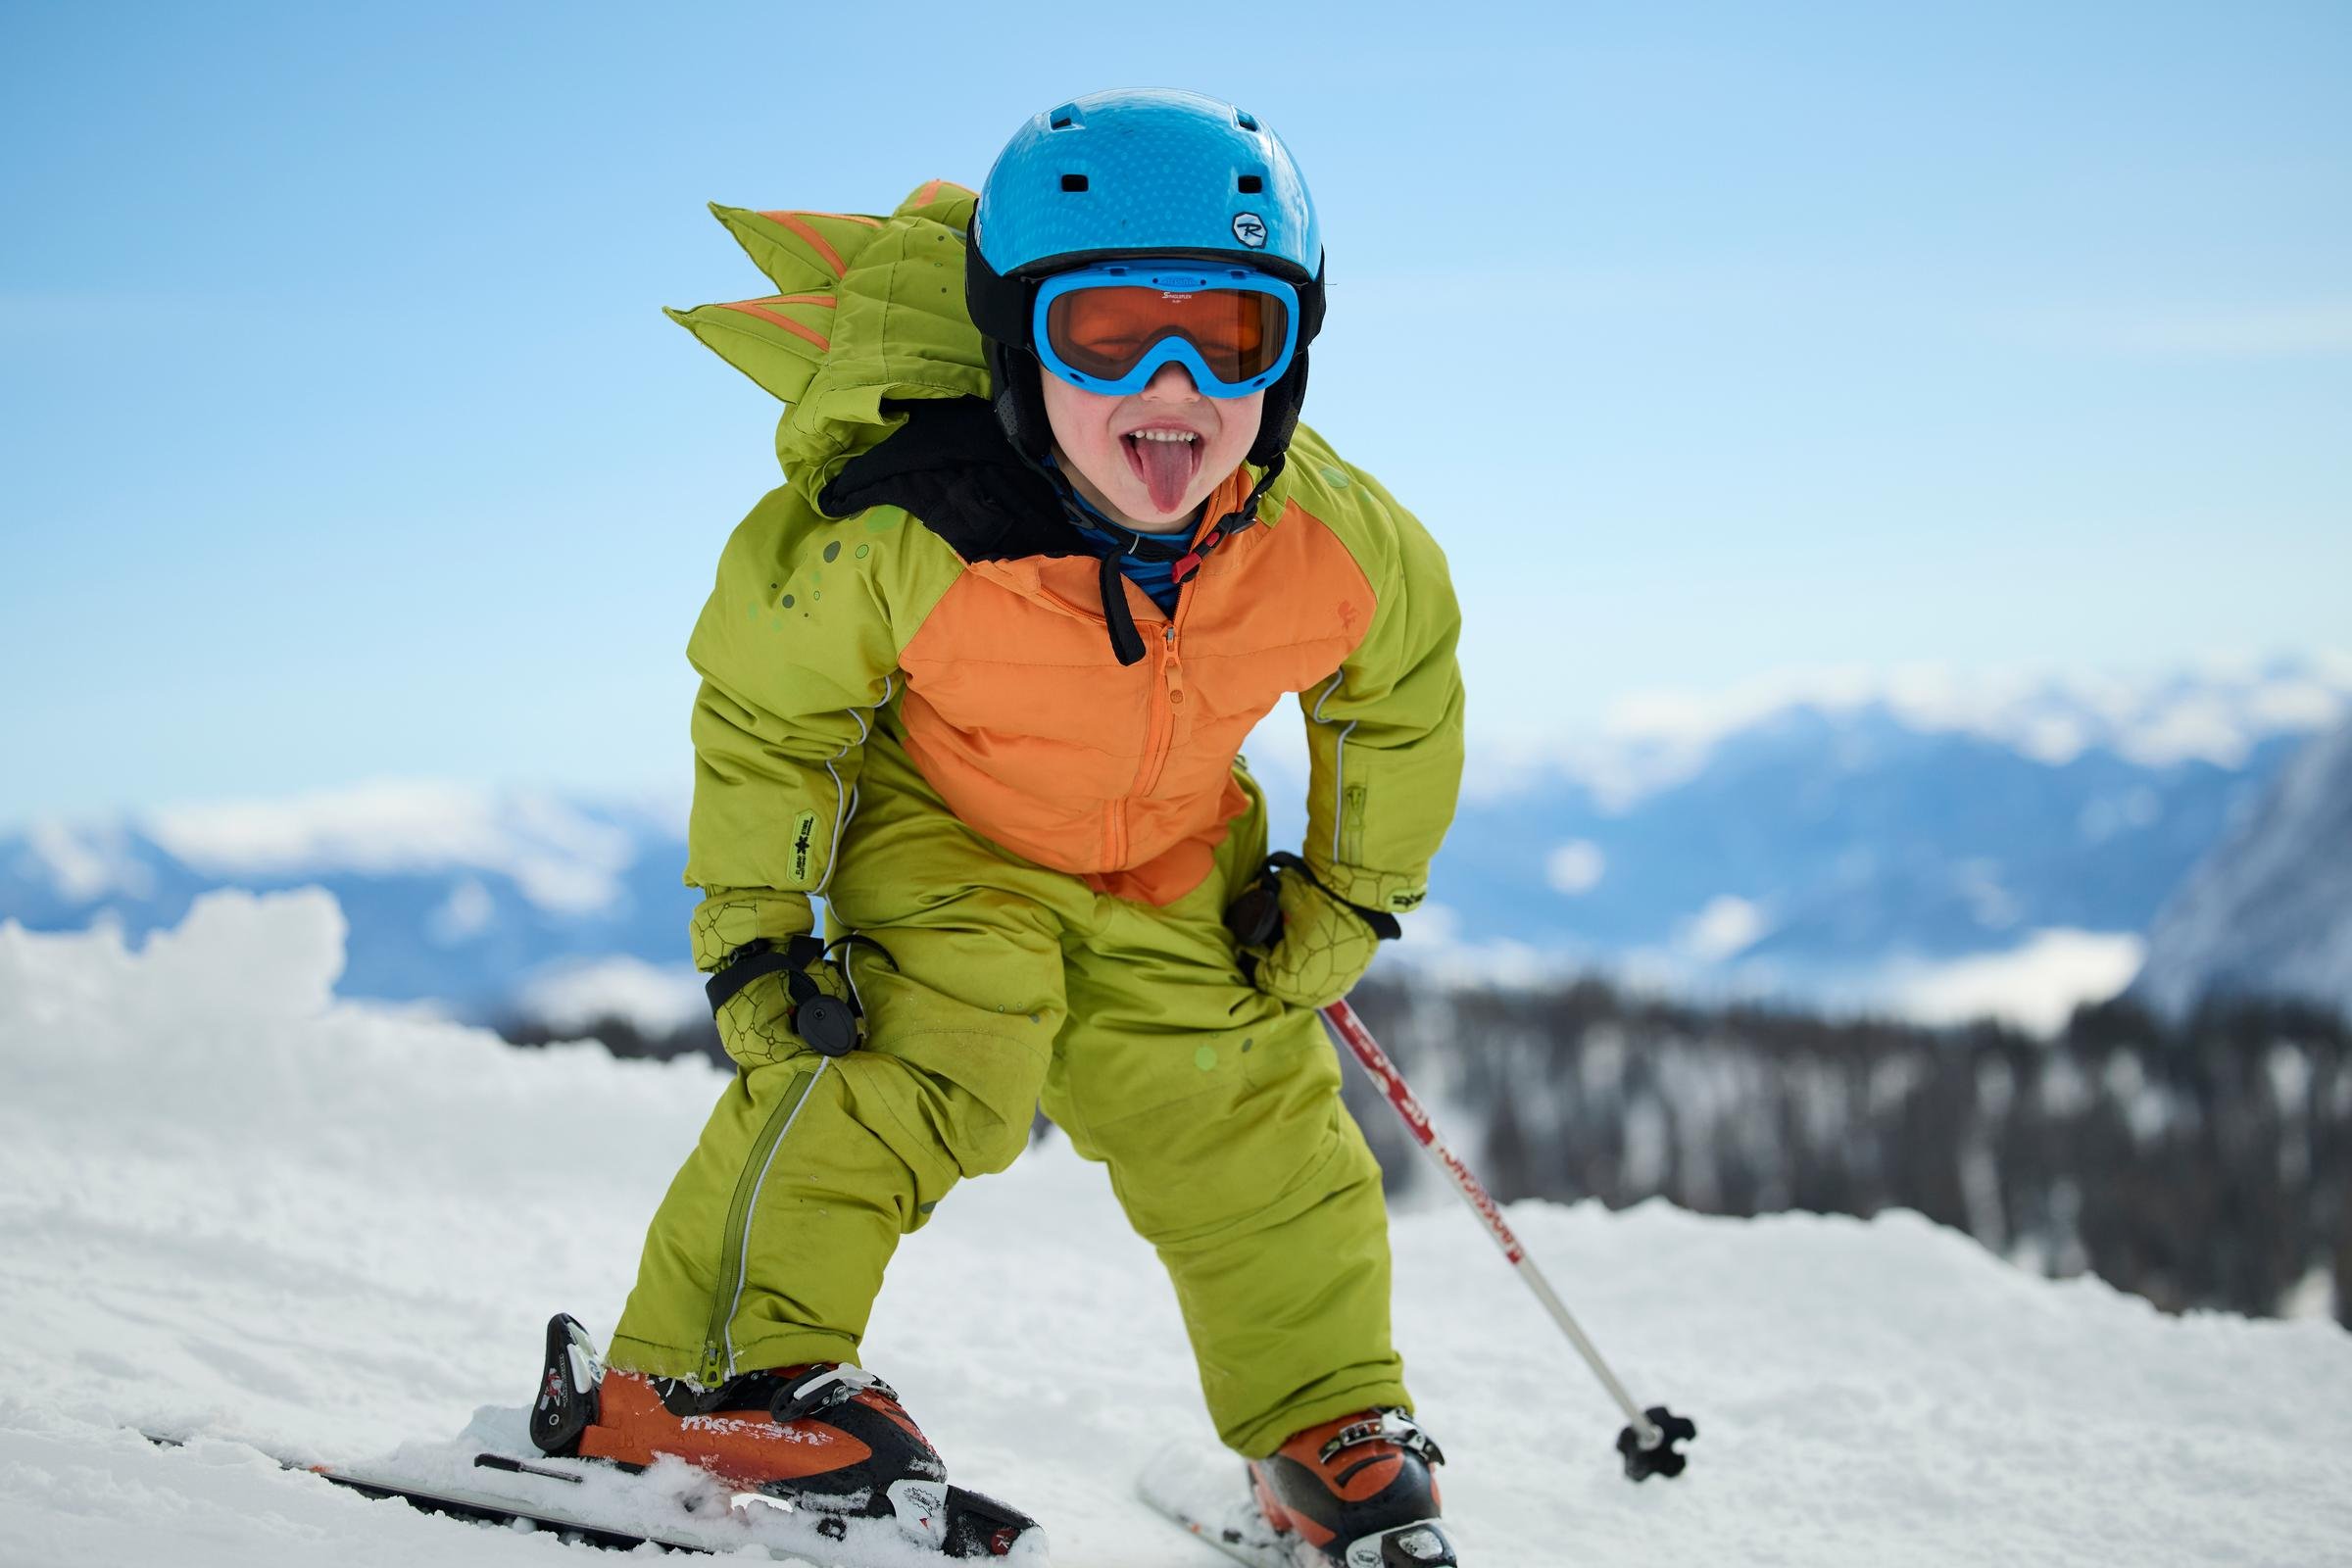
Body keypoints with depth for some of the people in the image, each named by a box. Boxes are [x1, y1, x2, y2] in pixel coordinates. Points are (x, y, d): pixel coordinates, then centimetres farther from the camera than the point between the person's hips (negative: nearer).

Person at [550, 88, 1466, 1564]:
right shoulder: (900, 541, -37)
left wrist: (1357, 891, 3)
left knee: (1254, 1121, 7)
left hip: (1169, 870, 4)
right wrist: (753, 929, -19)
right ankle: (705, 1372, -22)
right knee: (920, 1049, -28)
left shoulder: (1338, 543, -27)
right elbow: (763, 707, -19)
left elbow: (1402, 690, -3)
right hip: (932, 823, -4)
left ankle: (1332, 1422, 26)